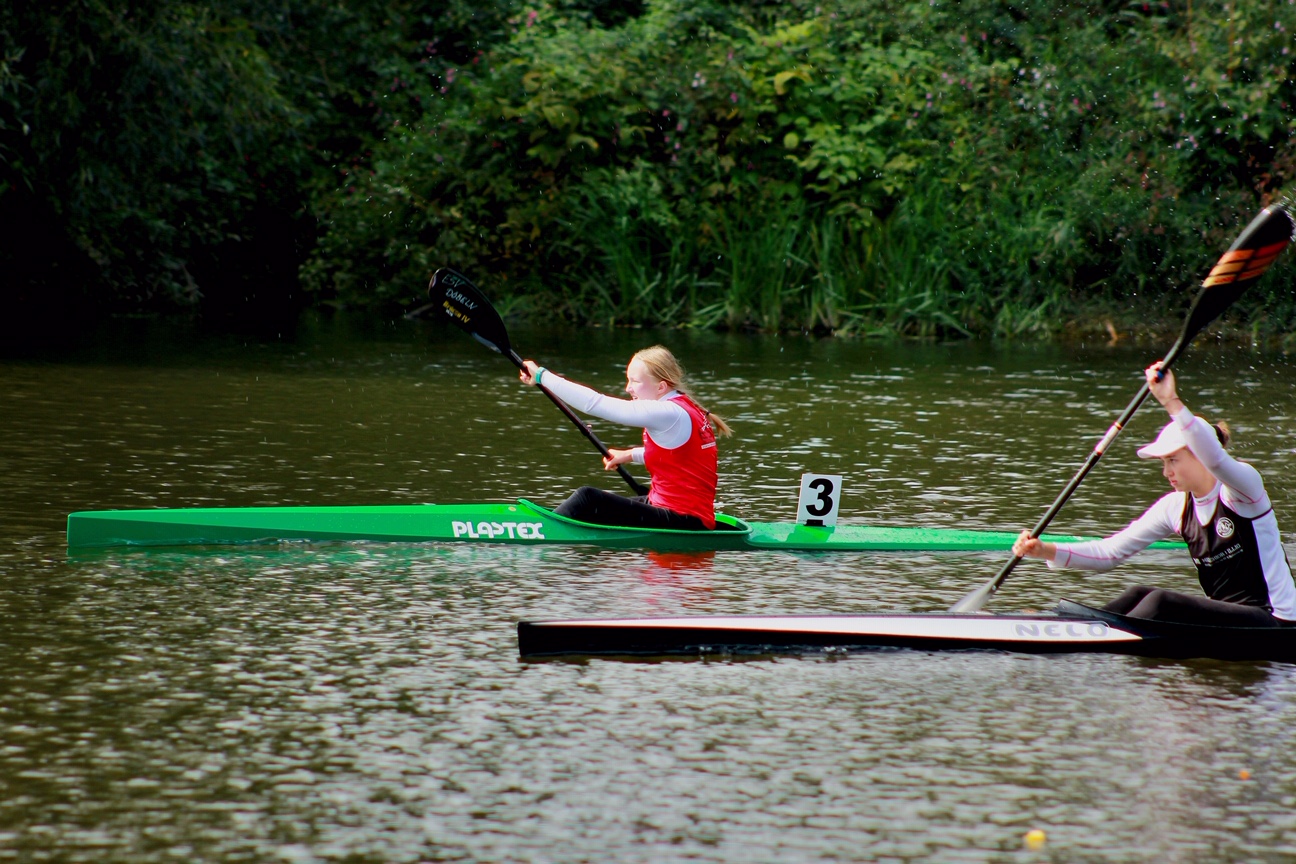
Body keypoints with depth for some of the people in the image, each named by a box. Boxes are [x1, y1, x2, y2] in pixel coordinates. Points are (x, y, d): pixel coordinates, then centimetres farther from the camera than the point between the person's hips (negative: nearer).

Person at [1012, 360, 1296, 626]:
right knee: (1139, 595, -10)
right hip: (1224, 619, 7)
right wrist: (1048, 551, -11)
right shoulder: (1176, 507, 6)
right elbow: (1112, 551, 3)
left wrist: (1171, 402, -48)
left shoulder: (1243, 483, -13)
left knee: (1161, 602, -23)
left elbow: (1215, 461, -37)